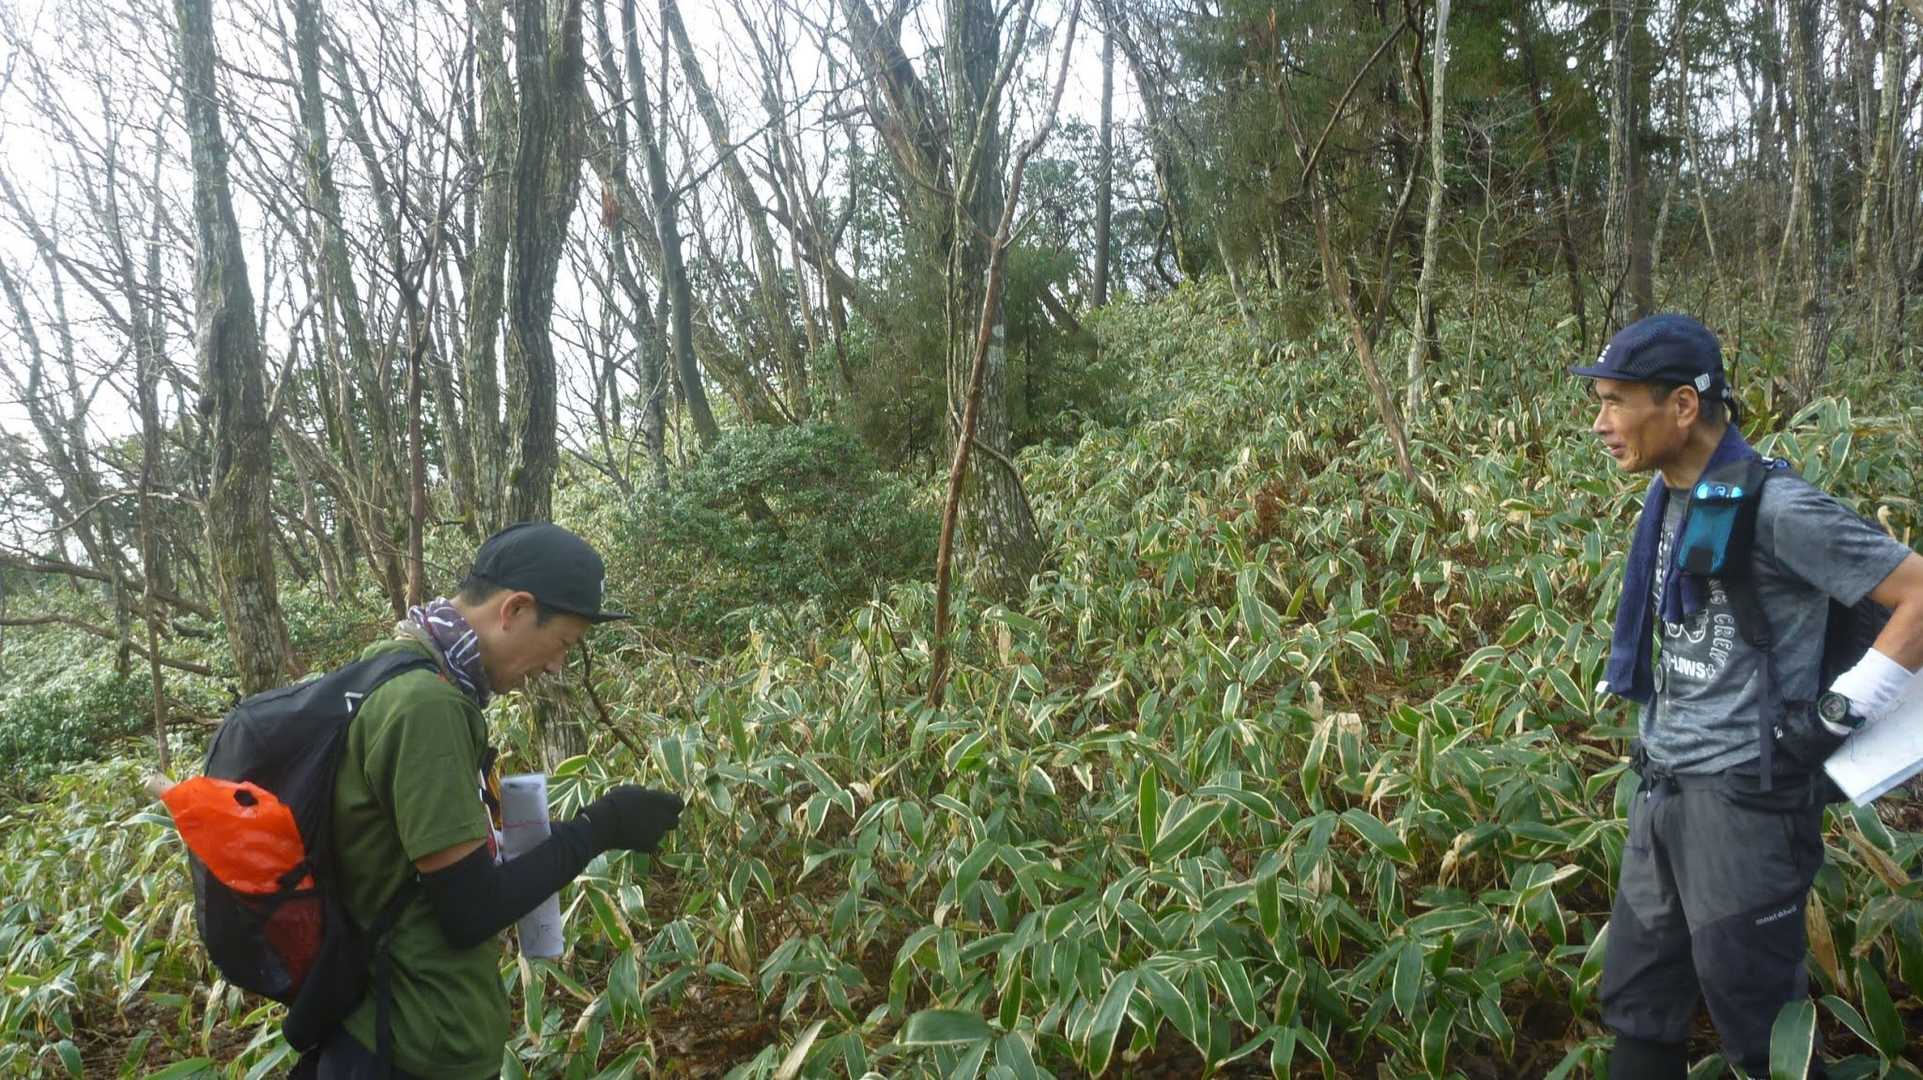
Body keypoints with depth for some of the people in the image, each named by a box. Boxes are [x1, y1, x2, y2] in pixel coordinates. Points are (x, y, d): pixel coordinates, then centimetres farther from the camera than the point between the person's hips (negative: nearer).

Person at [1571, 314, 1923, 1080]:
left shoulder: (1774, 508, -19)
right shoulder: (1668, 497, 6)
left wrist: (1840, 713, -16)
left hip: (1744, 795, -8)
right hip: (1662, 788, 8)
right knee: (1636, 1007, 17)